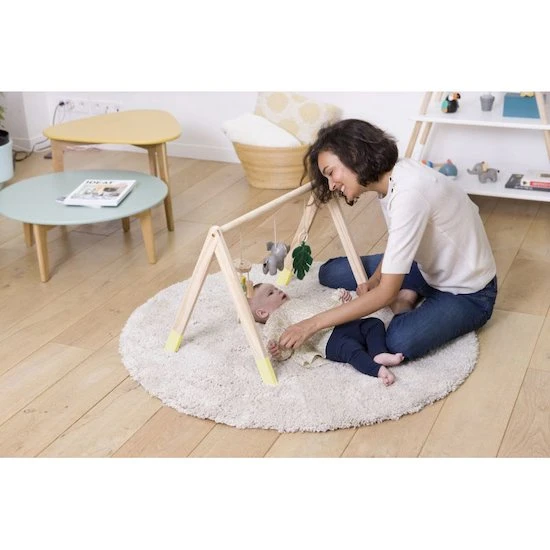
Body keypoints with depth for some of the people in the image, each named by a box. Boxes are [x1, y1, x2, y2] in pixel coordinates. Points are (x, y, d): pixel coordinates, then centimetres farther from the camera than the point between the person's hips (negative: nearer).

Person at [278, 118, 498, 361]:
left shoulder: (409, 193, -33)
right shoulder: (388, 178, -7)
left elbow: (387, 293, -32)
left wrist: (313, 323, -28)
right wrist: (374, 280, -10)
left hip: (468, 292, -8)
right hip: (430, 269, 8)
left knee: (400, 342, -34)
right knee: (331, 272, 3)